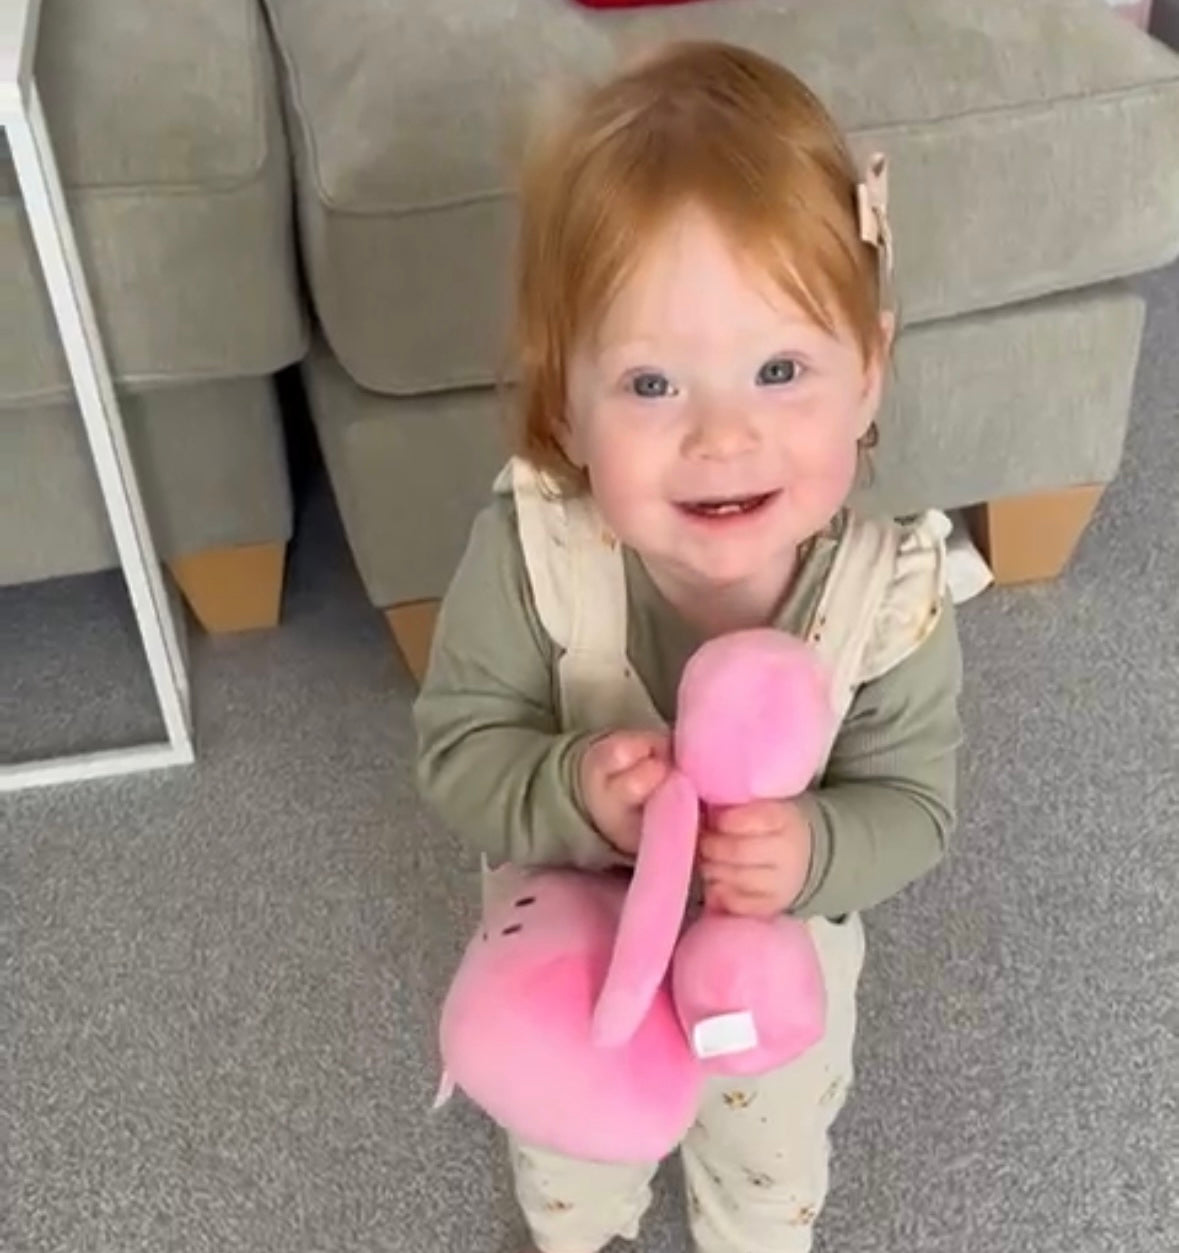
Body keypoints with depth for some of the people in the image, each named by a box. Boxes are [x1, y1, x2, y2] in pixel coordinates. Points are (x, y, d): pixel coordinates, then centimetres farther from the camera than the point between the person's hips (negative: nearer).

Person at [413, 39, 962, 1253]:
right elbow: (456, 746, -24)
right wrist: (570, 794, -44)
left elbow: (913, 803, -20)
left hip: (782, 962, 1)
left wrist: (815, 850, -41)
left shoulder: (892, 592, -32)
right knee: (567, 1152, 34)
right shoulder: (530, 550, -35)